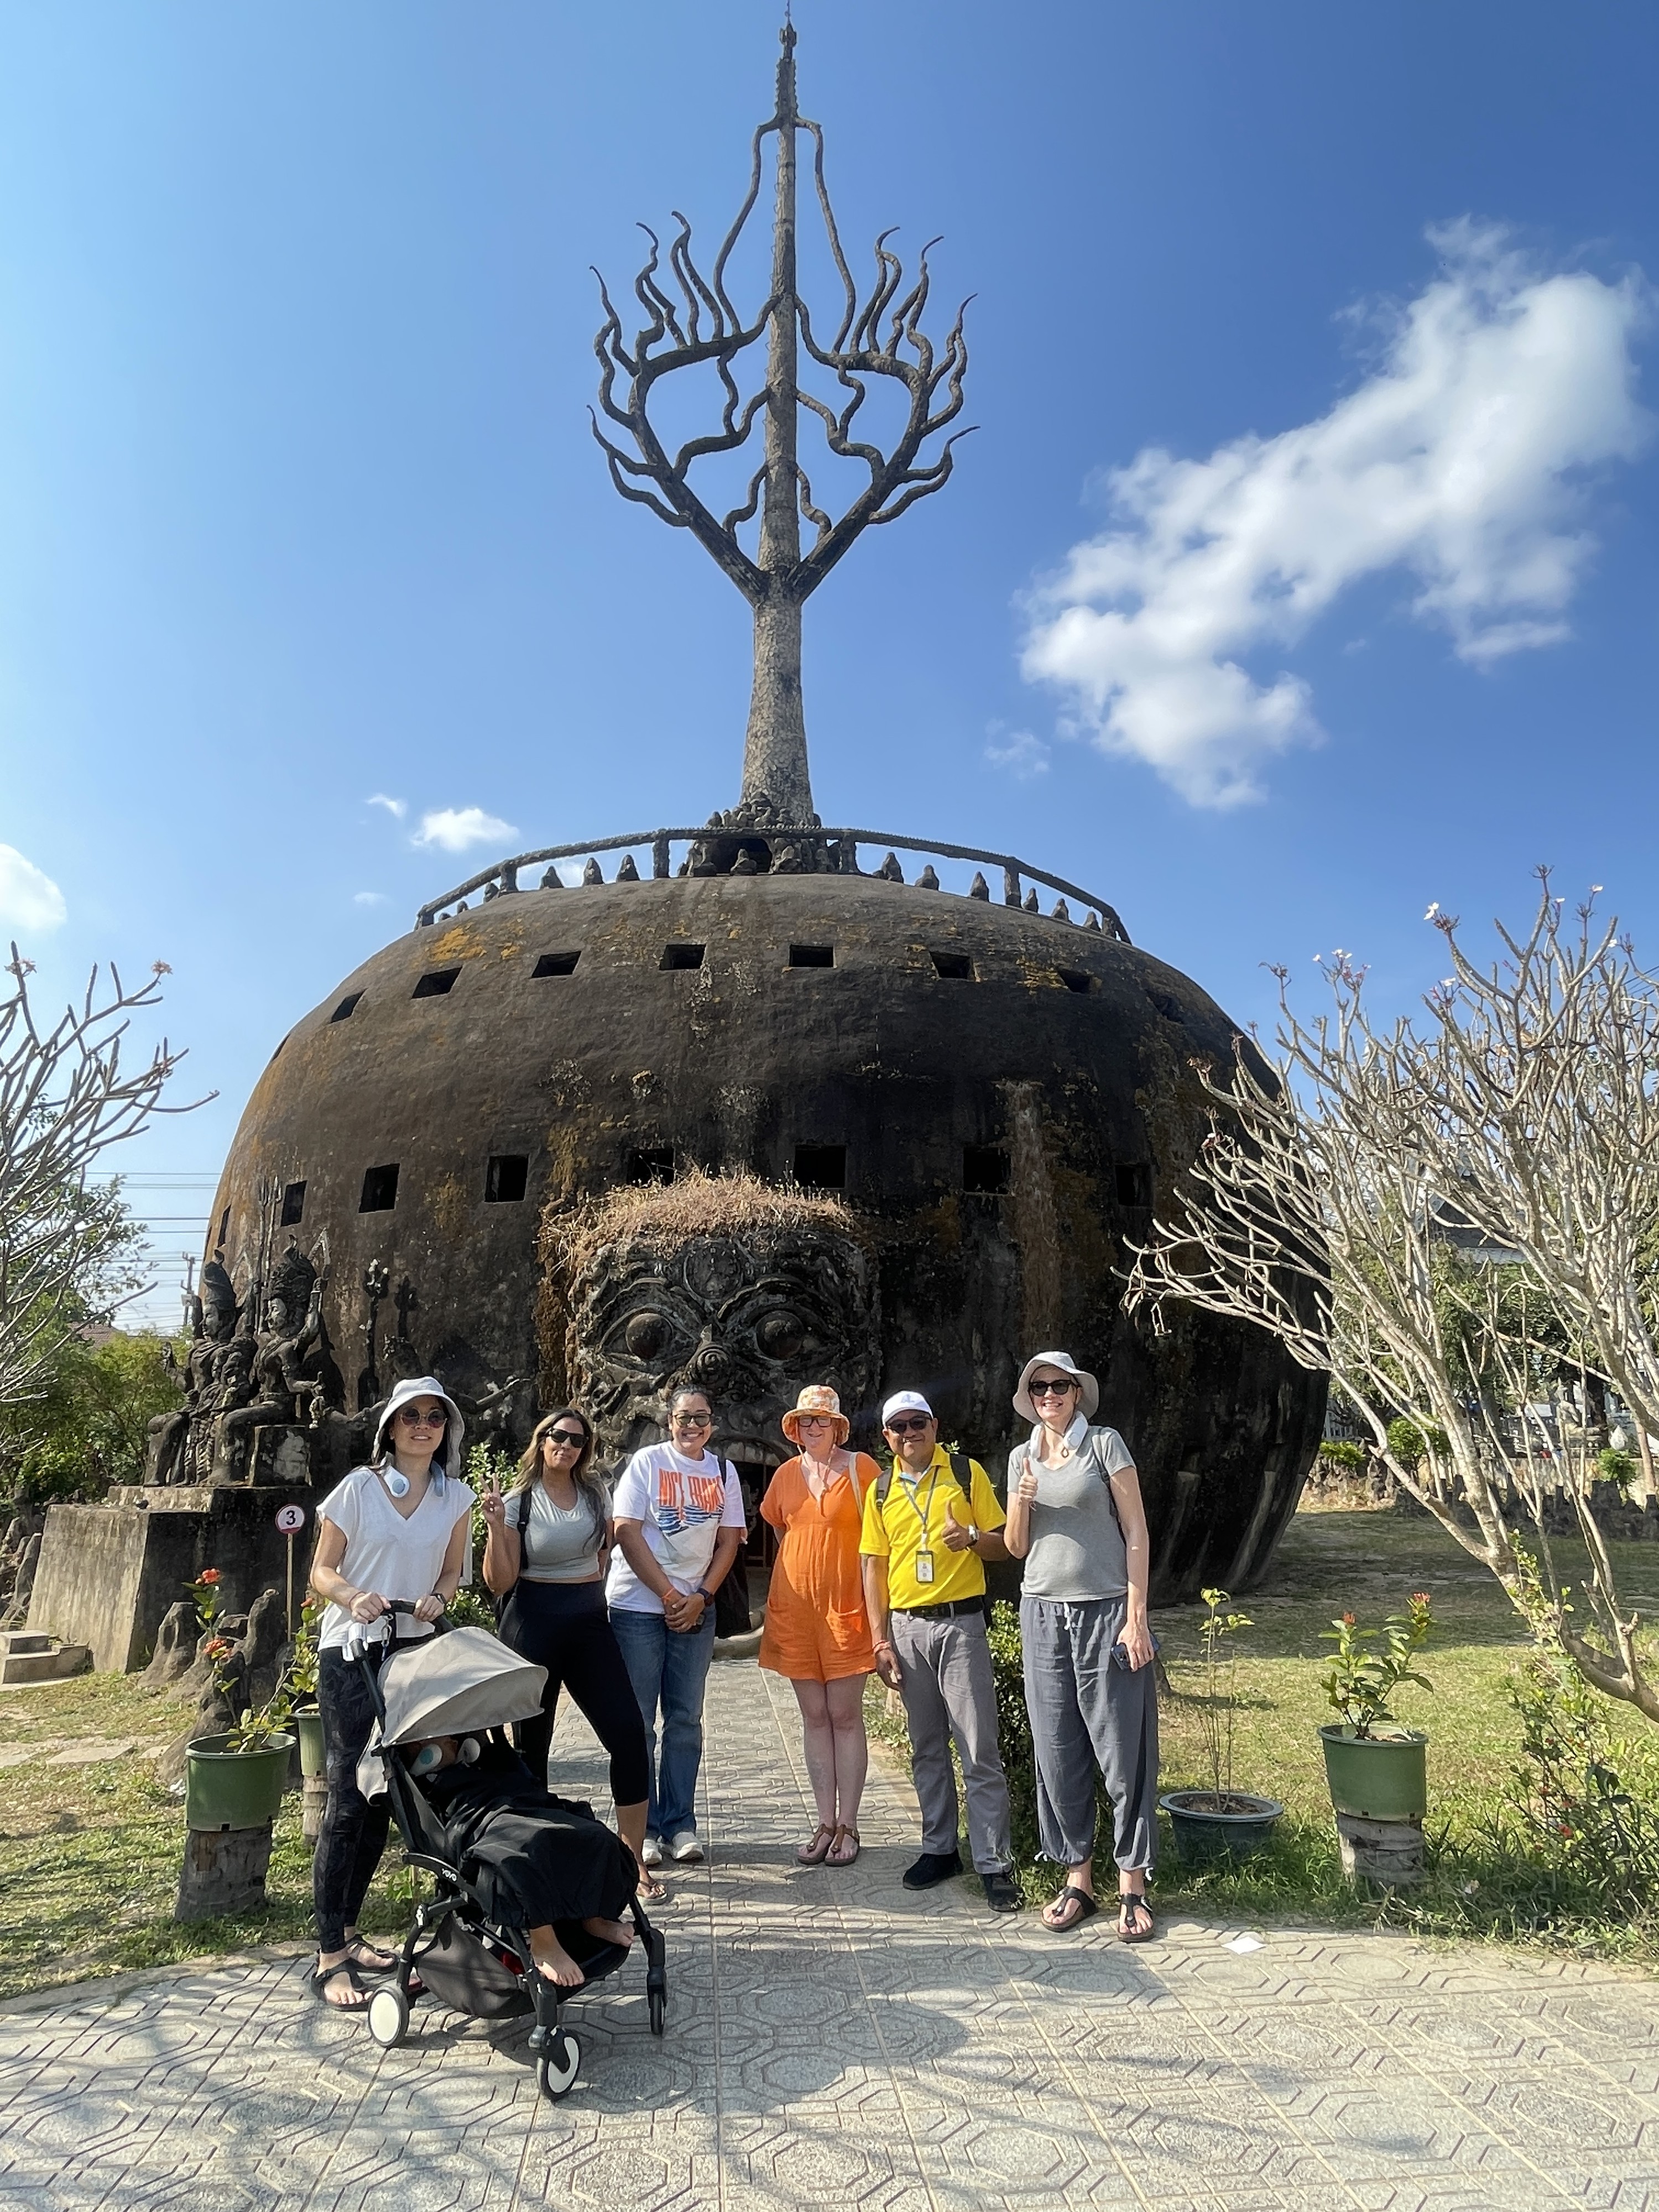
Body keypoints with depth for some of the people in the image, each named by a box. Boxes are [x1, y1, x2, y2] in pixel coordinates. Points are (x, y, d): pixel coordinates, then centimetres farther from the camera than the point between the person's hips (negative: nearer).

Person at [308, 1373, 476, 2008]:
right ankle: (329, 1956, 4)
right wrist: (354, 1598, -24)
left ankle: (348, 1931, 27)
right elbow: (321, 1572, -5)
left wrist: (438, 1598, -10)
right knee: (348, 1797, -5)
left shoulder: (456, 1497, 2)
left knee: (385, 1794, 11)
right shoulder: (359, 1487, -7)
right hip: (351, 1654, -4)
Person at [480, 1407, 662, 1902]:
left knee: (628, 1734, -5)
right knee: (531, 1744, 7)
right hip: (534, 1623, -3)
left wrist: (592, 1589, 10)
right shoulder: (518, 1503, -4)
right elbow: (500, 1582, -8)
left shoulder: (596, 1492, 7)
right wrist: (495, 1527, -19)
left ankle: (635, 1862, 4)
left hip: (590, 1621, 3)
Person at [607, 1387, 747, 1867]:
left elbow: (729, 1541, 6)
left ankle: (680, 1825, 19)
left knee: (686, 1719, 9)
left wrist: (701, 1597, -7)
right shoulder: (647, 1463, -5)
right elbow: (627, 1531, -11)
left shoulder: (723, 1472, 6)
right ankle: (642, 1829, 13)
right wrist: (670, 1597, -12)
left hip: (696, 1609, 3)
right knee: (638, 1723, 2)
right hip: (638, 1607, -3)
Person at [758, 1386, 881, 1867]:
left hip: (845, 1607, -4)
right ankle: (825, 1823, 18)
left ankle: (847, 1824, 11)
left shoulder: (861, 1468, -5)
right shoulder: (786, 1475, 7)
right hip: (795, 1608, 4)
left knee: (845, 1716, 1)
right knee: (814, 1717, 9)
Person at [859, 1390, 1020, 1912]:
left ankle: (995, 1864, 5)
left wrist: (971, 1537, -20)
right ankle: (940, 1848, 26)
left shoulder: (967, 1474, -1)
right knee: (927, 1748, 13)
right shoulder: (881, 1492, 8)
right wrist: (881, 1640, 2)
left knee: (980, 1751, -3)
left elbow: (1003, 1546, 2)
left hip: (961, 1622, -3)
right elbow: (874, 1566, 8)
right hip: (907, 1627, 3)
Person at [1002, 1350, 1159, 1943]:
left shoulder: (1105, 1444, -3)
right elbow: (1017, 1547, 12)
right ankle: (1077, 1880, 20)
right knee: (1057, 1754, 8)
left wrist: (1136, 1616, -10)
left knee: (1122, 1752, 1)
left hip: (1106, 1611, -4)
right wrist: (1022, 1502, -9)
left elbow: (1135, 1531, -4)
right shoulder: (1022, 1457, 10)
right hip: (1043, 1614, 4)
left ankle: (1132, 1888, 13)